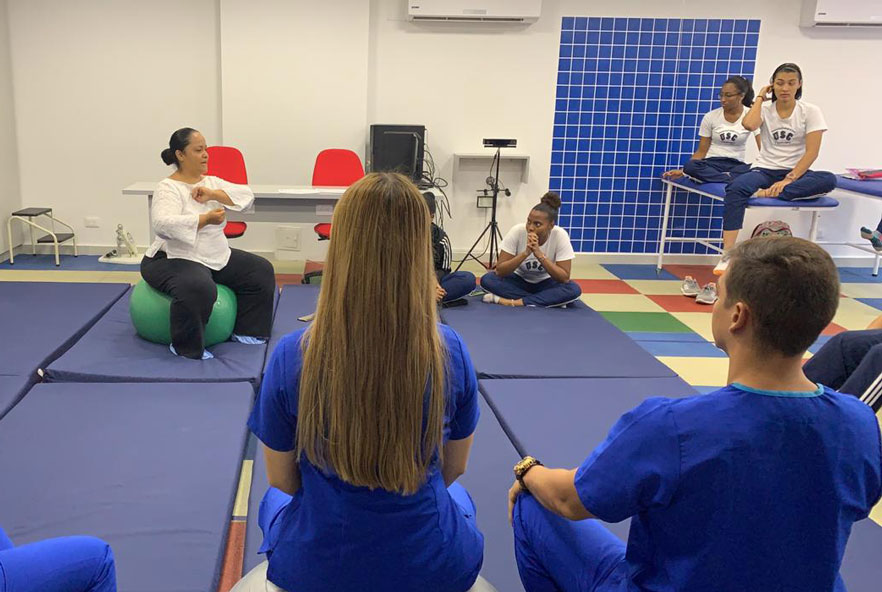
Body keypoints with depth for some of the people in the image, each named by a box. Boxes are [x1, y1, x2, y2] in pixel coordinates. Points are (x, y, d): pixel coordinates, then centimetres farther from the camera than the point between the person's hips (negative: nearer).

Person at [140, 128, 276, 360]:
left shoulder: (211, 182, 6)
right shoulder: (168, 188, -16)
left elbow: (246, 196, -7)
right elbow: (163, 225, -32)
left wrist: (213, 194, -20)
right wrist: (205, 219, -35)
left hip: (217, 258, 8)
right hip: (174, 260, -8)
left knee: (260, 271, 5)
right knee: (198, 288, -36)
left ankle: (247, 331, 13)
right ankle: (186, 347, -16)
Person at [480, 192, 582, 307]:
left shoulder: (560, 236, -23)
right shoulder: (517, 231, -23)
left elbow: (564, 278, -25)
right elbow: (500, 271, -24)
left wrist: (539, 254, -35)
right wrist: (525, 253, -38)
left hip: (545, 284, -1)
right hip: (519, 281, 1)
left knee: (574, 289, -31)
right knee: (487, 280, -27)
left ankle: (511, 302, -30)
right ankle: (548, 301, -22)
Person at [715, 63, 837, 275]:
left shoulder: (810, 111, 1)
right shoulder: (765, 108, 5)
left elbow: (812, 152, -9)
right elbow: (749, 124, -21)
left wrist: (788, 180, -21)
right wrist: (760, 97, -4)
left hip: (796, 172, 0)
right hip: (765, 170, 0)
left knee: (829, 180, -33)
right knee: (736, 188, -34)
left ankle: (769, 193, -38)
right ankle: (727, 255, -40)